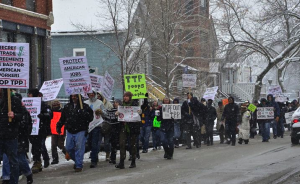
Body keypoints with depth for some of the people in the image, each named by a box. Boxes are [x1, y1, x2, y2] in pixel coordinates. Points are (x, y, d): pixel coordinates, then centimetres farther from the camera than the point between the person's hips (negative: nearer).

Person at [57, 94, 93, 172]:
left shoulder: (85, 106, -2)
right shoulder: (67, 107, 11)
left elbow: (90, 117, -8)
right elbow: (62, 118, 19)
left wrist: (83, 113, -23)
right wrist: (58, 127, 13)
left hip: (80, 131, -5)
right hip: (70, 131, 5)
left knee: (79, 148, -8)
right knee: (69, 148, 6)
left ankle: (79, 165, -1)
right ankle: (77, 161, 28)